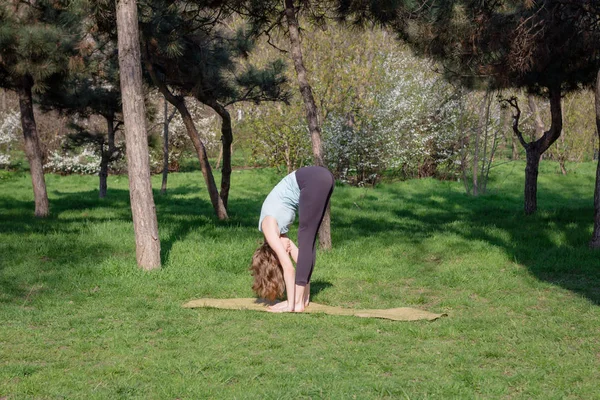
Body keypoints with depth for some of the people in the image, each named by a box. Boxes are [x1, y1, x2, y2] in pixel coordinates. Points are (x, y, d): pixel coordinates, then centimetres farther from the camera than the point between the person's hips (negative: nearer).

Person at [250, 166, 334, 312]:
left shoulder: (271, 230, -4)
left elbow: (288, 268, -6)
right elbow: (299, 257, 21)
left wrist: (291, 305, -3)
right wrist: (305, 297, 25)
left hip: (314, 180, -8)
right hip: (321, 178, 8)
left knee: (305, 241, -4)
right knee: (308, 241, 12)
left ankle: (298, 303, -2)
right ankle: (304, 298, 16)